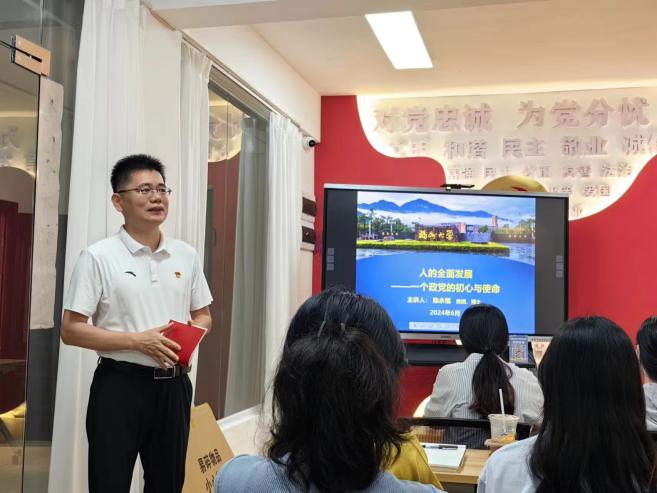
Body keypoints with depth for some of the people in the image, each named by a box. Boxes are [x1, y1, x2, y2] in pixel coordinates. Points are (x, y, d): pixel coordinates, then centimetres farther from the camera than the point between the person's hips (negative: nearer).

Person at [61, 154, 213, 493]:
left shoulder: (186, 255, 6)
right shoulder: (98, 257, -8)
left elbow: (203, 315, 16)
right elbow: (71, 329, -10)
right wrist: (138, 341, -19)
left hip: (173, 384, 5)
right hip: (120, 384, -4)